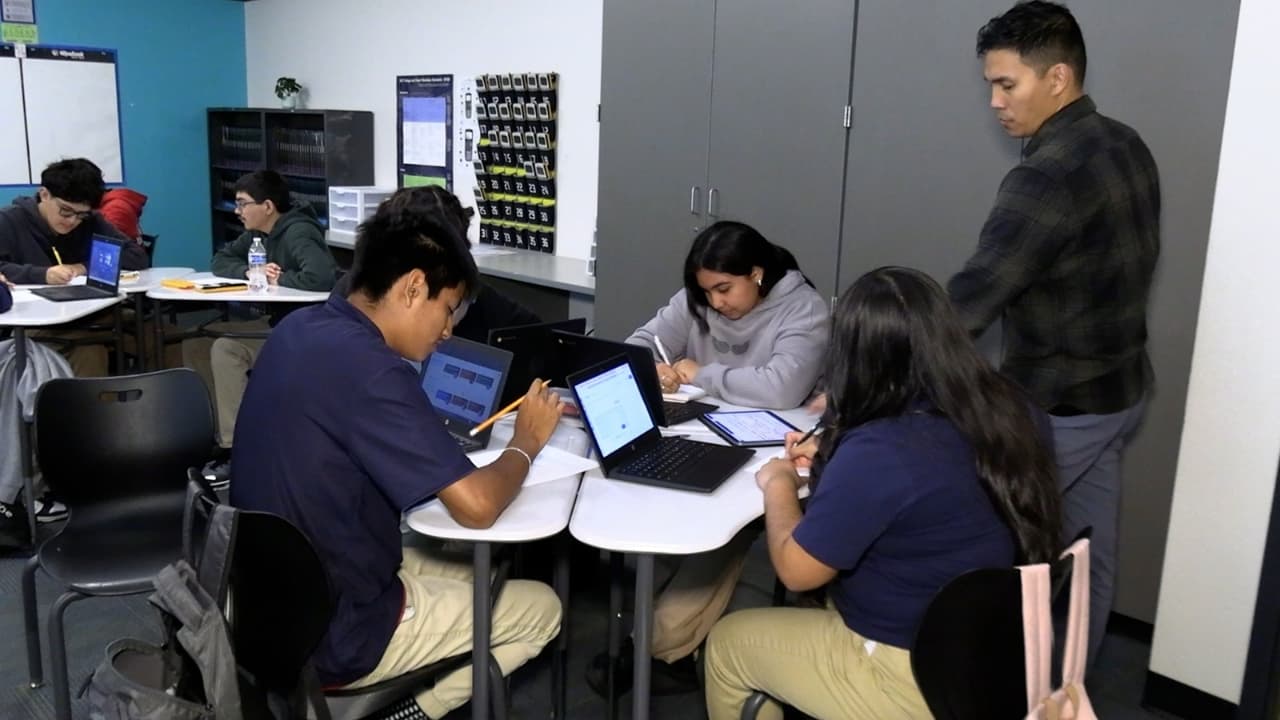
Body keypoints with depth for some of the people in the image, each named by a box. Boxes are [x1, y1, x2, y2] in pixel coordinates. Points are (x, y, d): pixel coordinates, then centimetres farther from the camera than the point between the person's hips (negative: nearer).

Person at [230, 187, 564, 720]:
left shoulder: (300, 328, 0)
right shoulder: (366, 367, -28)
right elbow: (476, 506, -26)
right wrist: (526, 441, -8)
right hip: (332, 633, -9)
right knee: (540, 608, 8)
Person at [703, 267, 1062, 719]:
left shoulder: (878, 452, -31)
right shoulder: (1014, 410, -8)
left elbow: (796, 570, -18)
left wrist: (778, 484, -1)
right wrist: (835, 458, 11)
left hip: (920, 681, -7)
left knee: (727, 643, 14)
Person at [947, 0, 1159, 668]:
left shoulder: (1048, 176, -26)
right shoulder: (1126, 146, 4)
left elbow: (969, 301, -32)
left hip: (1058, 408, -9)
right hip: (1118, 388, 9)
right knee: (1088, 551, 20)